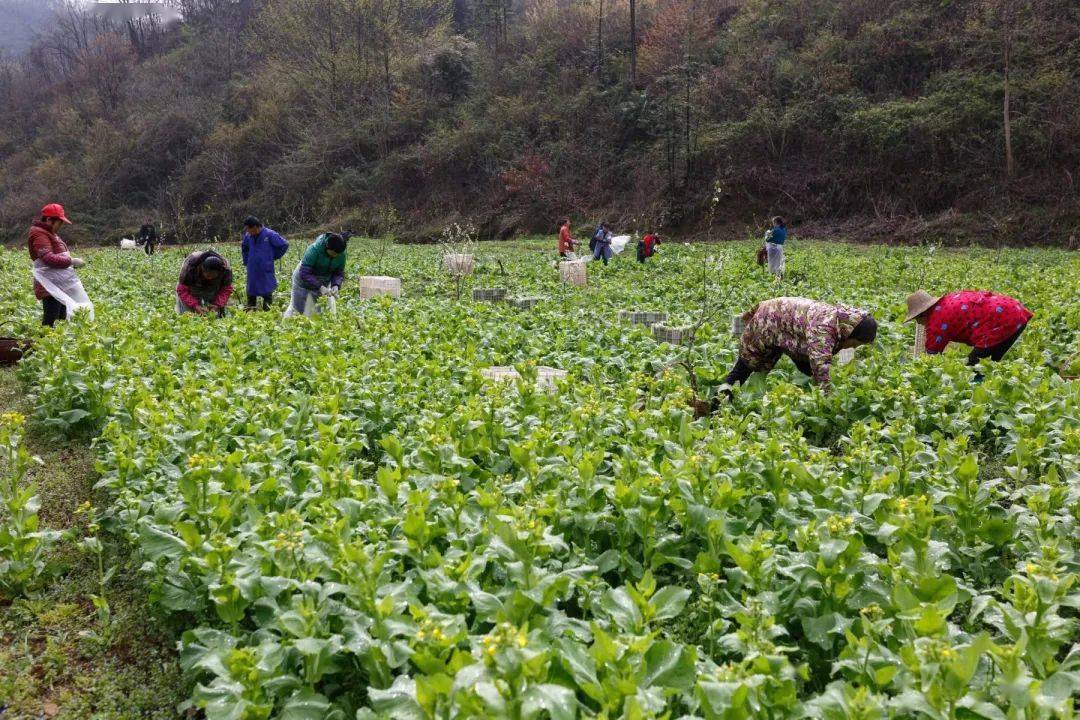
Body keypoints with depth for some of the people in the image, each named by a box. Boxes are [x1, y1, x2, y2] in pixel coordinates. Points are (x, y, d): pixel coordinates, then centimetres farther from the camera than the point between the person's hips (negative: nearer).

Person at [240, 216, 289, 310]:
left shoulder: (269, 235, -12)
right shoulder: (248, 236, 5)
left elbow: (284, 245, -7)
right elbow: (244, 247, 27)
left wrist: (274, 256, -1)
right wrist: (246, 261, 18)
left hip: (266, 271, -5)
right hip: (252, 272, 5)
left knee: (267, 293, -1)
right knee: (251, 294, 10)